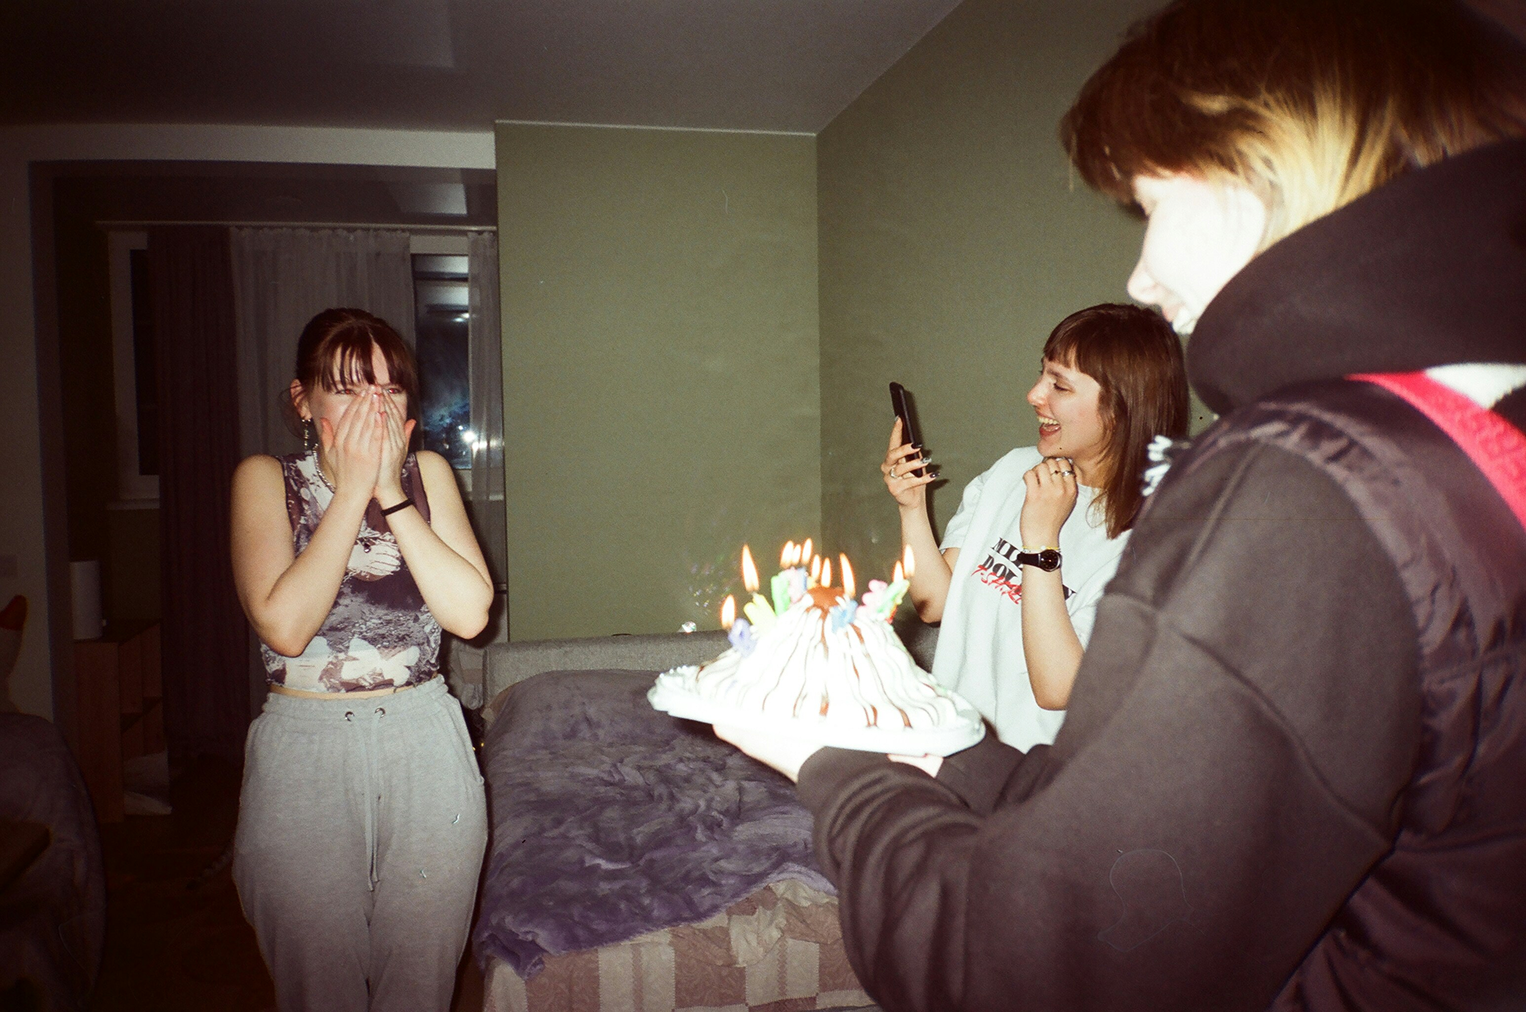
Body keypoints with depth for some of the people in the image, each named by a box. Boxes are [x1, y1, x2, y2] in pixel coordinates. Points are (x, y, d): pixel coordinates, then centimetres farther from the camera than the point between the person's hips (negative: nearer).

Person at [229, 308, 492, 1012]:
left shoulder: (428, 474, 3)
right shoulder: (265, 480, -2)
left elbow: (469, 613, -11)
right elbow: (285, 626, -18)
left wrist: (390, 492, -13)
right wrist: (352, 490, -15)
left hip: (426, 749, 2)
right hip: (304, 756, -1)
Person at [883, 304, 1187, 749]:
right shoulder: (1013, 470, 5)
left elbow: (1057, 689, -18)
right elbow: (936, 604, 6)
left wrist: (1041, 542, -20)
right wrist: (912, 509, -8)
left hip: (1021, 762, -5)